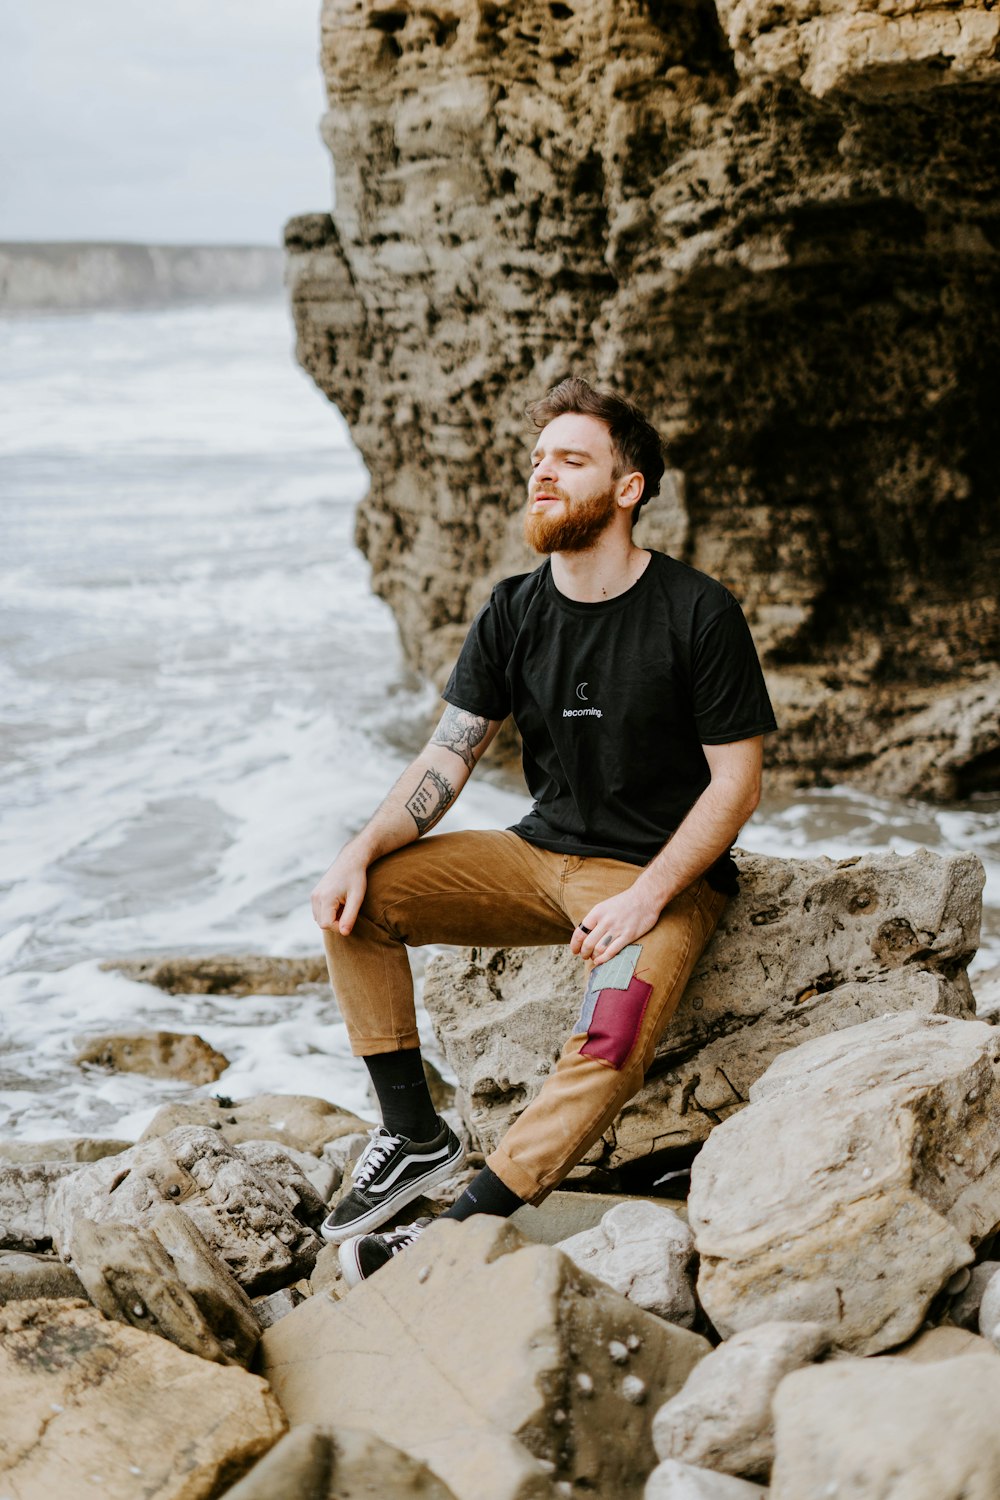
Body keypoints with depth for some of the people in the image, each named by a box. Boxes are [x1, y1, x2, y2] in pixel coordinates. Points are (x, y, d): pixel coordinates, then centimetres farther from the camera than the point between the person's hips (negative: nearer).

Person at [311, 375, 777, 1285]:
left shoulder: (698, 614, -13)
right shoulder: (514, 614, 2)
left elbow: (737, 782, -11)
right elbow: (449, 755, 3)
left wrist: (644, 899, -22)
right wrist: (363, 850, -13)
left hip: (666, 875, -6)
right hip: (540, 854, 6)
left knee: (610, 1048, -32)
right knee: (355, 902, -9)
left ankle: (462, 1230, -23)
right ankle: (414, 1134, -1)